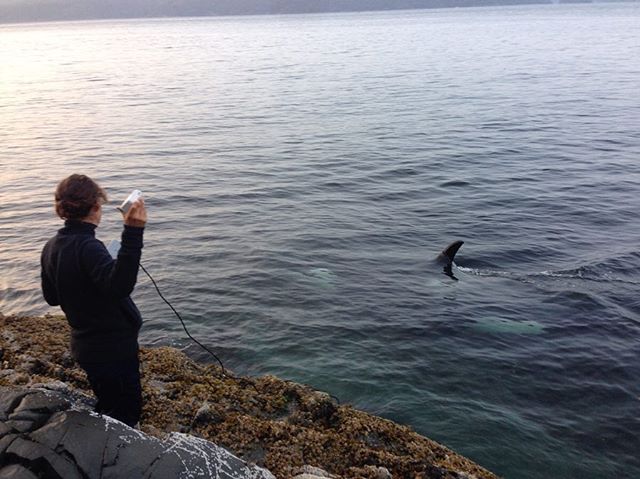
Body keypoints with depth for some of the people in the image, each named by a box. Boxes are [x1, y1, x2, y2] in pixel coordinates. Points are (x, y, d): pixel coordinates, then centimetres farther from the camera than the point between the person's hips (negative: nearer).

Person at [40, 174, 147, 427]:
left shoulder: (52, 247, 2)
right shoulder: (87, 247, -25)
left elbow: (52, 297, 12)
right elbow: (120, 286, -43)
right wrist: (133, 232, -49)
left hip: (85, 343, 9)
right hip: (113, 347, -9)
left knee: (106, 408, 25)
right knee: (126, 414, 6)